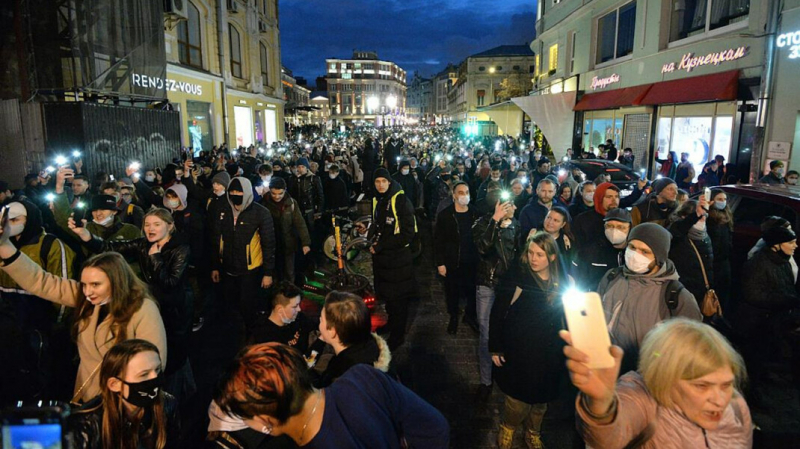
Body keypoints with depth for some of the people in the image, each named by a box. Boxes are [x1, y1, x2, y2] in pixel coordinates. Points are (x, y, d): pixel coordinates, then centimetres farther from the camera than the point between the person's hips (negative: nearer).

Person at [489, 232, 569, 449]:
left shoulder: (562, 283, -4)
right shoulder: (516, 277, -14)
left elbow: (565, 317, 5)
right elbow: (498, 313, -10)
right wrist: (495, 348, -10)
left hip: (547, 356, 3)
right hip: (518, 352, -3)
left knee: (540, 399, 17)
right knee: (518, 399, 5)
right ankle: (507, 428, 36)